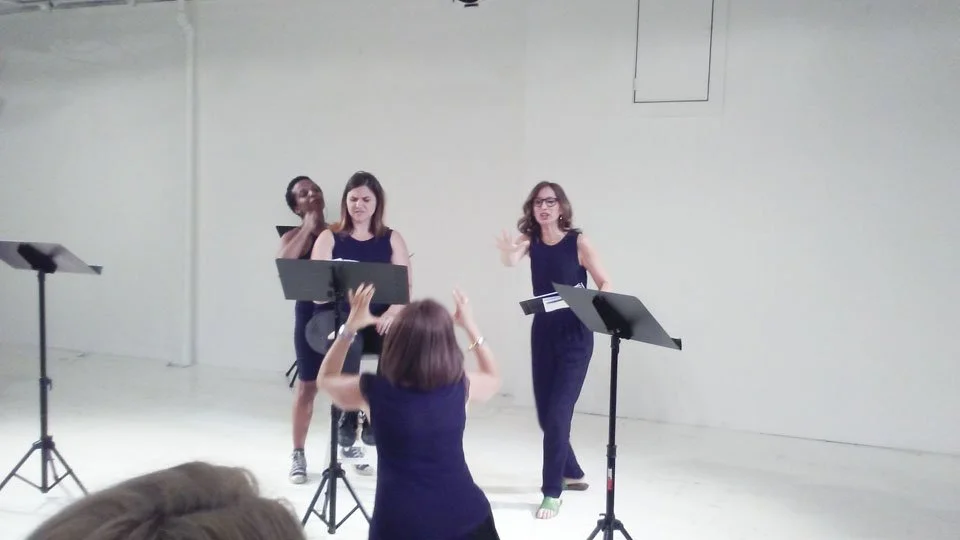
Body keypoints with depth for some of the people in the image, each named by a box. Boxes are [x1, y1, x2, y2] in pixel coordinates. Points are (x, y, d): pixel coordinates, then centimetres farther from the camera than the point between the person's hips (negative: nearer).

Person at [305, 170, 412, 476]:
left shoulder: (391, 239, 12)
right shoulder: (330, 238, 8)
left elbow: (406, 286, 3)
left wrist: (393, 311, -17)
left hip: (376, 319, 2)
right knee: (348, 344, -37)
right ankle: (346, 420, -21)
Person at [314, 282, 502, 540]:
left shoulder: (374, 391, -6)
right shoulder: (460, 386, -4)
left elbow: (325, 379, 16)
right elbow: (494, 379, 21)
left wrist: (349, 328, 11)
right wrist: (470, 326, 20)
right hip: (465, 519, 1)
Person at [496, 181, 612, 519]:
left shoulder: (578, 241, -10)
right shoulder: (530, 239, -1)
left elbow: (605, 283, -8)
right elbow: (510, 261, -21)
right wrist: (507, 251, -45)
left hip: (575, 336, -5)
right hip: (542, 334, 5)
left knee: (558, 413, -7)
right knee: (545, 413, 13)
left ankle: (552, 491, 5)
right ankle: (572, 472, 35)